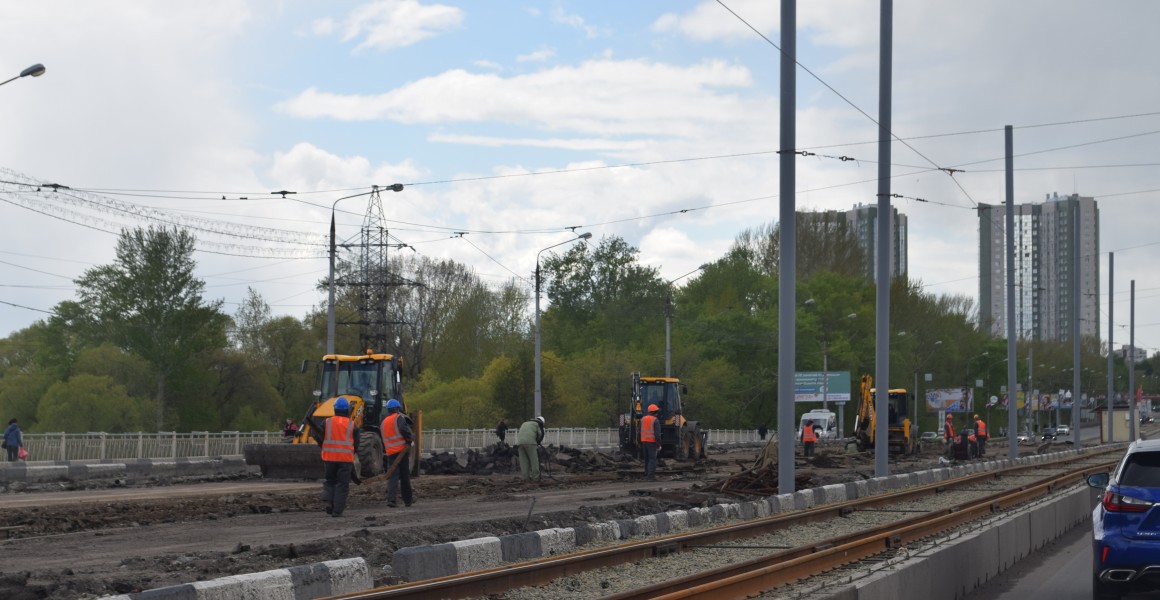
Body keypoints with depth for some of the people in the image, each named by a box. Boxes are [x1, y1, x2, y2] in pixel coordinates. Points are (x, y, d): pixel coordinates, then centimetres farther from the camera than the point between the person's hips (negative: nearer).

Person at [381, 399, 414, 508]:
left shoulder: (384, 422, 18)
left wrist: (385, 452, 29)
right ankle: (408, 499, 15)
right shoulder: (399, 417, -3)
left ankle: (391, 499, -16)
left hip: (390, 453, 5)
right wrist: (408, 440, -8)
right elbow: (404, 429, -22)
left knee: (392, 476, 0)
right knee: (405, 475, 6)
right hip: (401, 450, -5)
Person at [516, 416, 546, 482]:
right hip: (530, 442, -5)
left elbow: (518, 432, 29)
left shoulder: (525, 423, 32)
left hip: (520, 442, 5)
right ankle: (536, 477, -2)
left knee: (523, 461, 8)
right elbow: (541, 434, 5)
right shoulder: (539, 424, 15)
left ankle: (525, 477, 8)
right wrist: (538, 443, 21)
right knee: (534, 460, 0)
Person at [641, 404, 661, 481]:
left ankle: (647, 475, 18)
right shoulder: (655, 420, -12)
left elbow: (640, 432, 10)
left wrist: (641, 444, 16)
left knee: (647, 459, 15)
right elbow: (657, 433, -17)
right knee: (652, 459, -5)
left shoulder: (643, 419, 8)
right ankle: (650, 476, -13)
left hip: (644, 441, 6)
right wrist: (659, 443, -10)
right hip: (652, 442, -6)